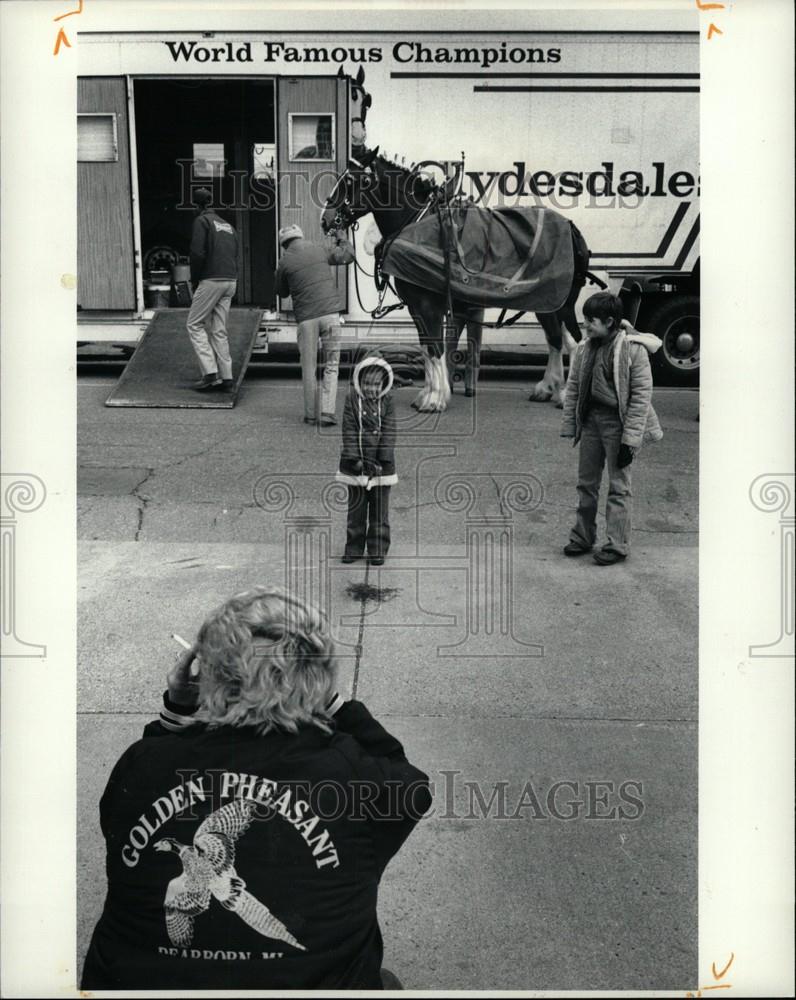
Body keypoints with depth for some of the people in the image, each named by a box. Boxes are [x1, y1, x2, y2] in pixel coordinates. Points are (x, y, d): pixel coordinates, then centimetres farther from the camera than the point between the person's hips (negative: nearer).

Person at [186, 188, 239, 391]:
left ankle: (210, 372, -8)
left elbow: (198, 253, -13)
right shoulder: (227, 225, 21)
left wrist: (194, 281, -2)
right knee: (219, 330, 10)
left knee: (194, 325, 3)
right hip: (231, 281, 7)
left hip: (211, 281, -7)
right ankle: (226, 377, 5)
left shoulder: (202, 221, -2)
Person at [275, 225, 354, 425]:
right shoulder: (320, 251, 9)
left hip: (306, 317, -1)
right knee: (331, 365, 5)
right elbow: (348, 255, 22)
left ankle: (311, 414, 13)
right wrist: (341, 241, 39)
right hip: (330, 312, 1)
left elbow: (282, 292, 16)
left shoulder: (284, 262, 4)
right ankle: (328, 412, -5)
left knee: (309, 367, 10)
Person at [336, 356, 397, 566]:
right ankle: (354, 548, 19)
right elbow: (349, 432, -7)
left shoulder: (387, 402, -2)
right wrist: (356, 460, -14)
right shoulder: (352, 400, -3)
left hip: (381, 466, 0)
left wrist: (383, 461, -13)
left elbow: (388, 433, -5)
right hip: (356, 464, 0)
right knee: (356, 508, 9)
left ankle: (378, 550, 15)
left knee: (379, 511, 6)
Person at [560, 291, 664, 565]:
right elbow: (573, 388, 12)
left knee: (618, 486, 0)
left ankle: (617, 545, 8)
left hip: (617, 422, -6)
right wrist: (569, 426, 7)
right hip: (590, 419, 6)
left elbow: (642, 395, -13)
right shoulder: (585, 348, 5)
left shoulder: (633, 349, -12)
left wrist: (630, 439, -16)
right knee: (586, 483, 13)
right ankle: (582, 537, 24)